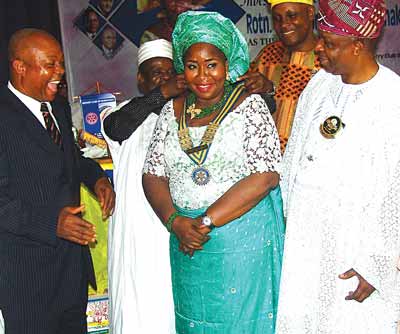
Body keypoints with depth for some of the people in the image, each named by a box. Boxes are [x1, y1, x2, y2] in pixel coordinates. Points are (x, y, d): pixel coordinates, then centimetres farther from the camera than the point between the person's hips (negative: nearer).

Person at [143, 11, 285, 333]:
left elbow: (265, 176, -16)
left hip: (245, 241, -4)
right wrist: (176, 222, -13)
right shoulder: (172, 111, 5)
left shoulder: (250, 106, -7)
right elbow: (153, 175, 4)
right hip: (188, 242, 4)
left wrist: (207, 221, -18)